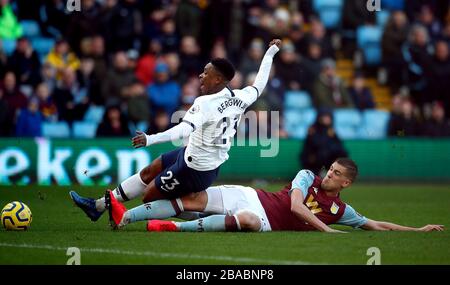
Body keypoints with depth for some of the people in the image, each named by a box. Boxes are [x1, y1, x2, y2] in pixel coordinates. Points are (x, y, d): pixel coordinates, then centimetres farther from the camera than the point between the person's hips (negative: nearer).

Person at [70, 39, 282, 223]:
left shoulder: (206, 103, -27)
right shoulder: (239, 98, -3)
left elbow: (185, 129, -41)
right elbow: (258, 86, 16)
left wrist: (150, 139, -50)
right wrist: (270, 53, 29)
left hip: (194, 171, -10)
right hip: (213, 163, 10)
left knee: (149, 197, 5)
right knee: (148, 173, 19)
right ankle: (100, 205, 27)